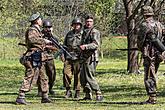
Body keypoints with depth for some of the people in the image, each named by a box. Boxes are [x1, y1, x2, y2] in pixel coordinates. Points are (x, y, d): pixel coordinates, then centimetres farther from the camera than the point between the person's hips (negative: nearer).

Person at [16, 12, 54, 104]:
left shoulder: (37, 30, 20)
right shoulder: (32, 30, -10)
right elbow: (31, 39, -31)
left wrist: (48, 46, 27)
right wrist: (44, 41, -27)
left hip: (39, 59, 10)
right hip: (33, 58, -10)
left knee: (43, 78, 14)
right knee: (29, 78, -13)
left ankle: (45, 97, 22)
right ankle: (20, 97, -14)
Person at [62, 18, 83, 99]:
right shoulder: (69, 34, 16)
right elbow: (64, 45, 21)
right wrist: (62, 55, 10)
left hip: (78, 58, -3)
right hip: (68, 58, 3)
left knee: (77, 75, -2)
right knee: (66, 73, -8)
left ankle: (77, 92, 5)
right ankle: (68, 91, 2)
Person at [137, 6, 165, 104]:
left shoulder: (145, 25, -10)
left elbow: (140, 40, -8)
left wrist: (141, 48, 11)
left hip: (149, 53, -7)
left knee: (149, 76, -3)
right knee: (153, 75, 17)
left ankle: (152, 98, -6)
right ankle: (153, 95, 21)